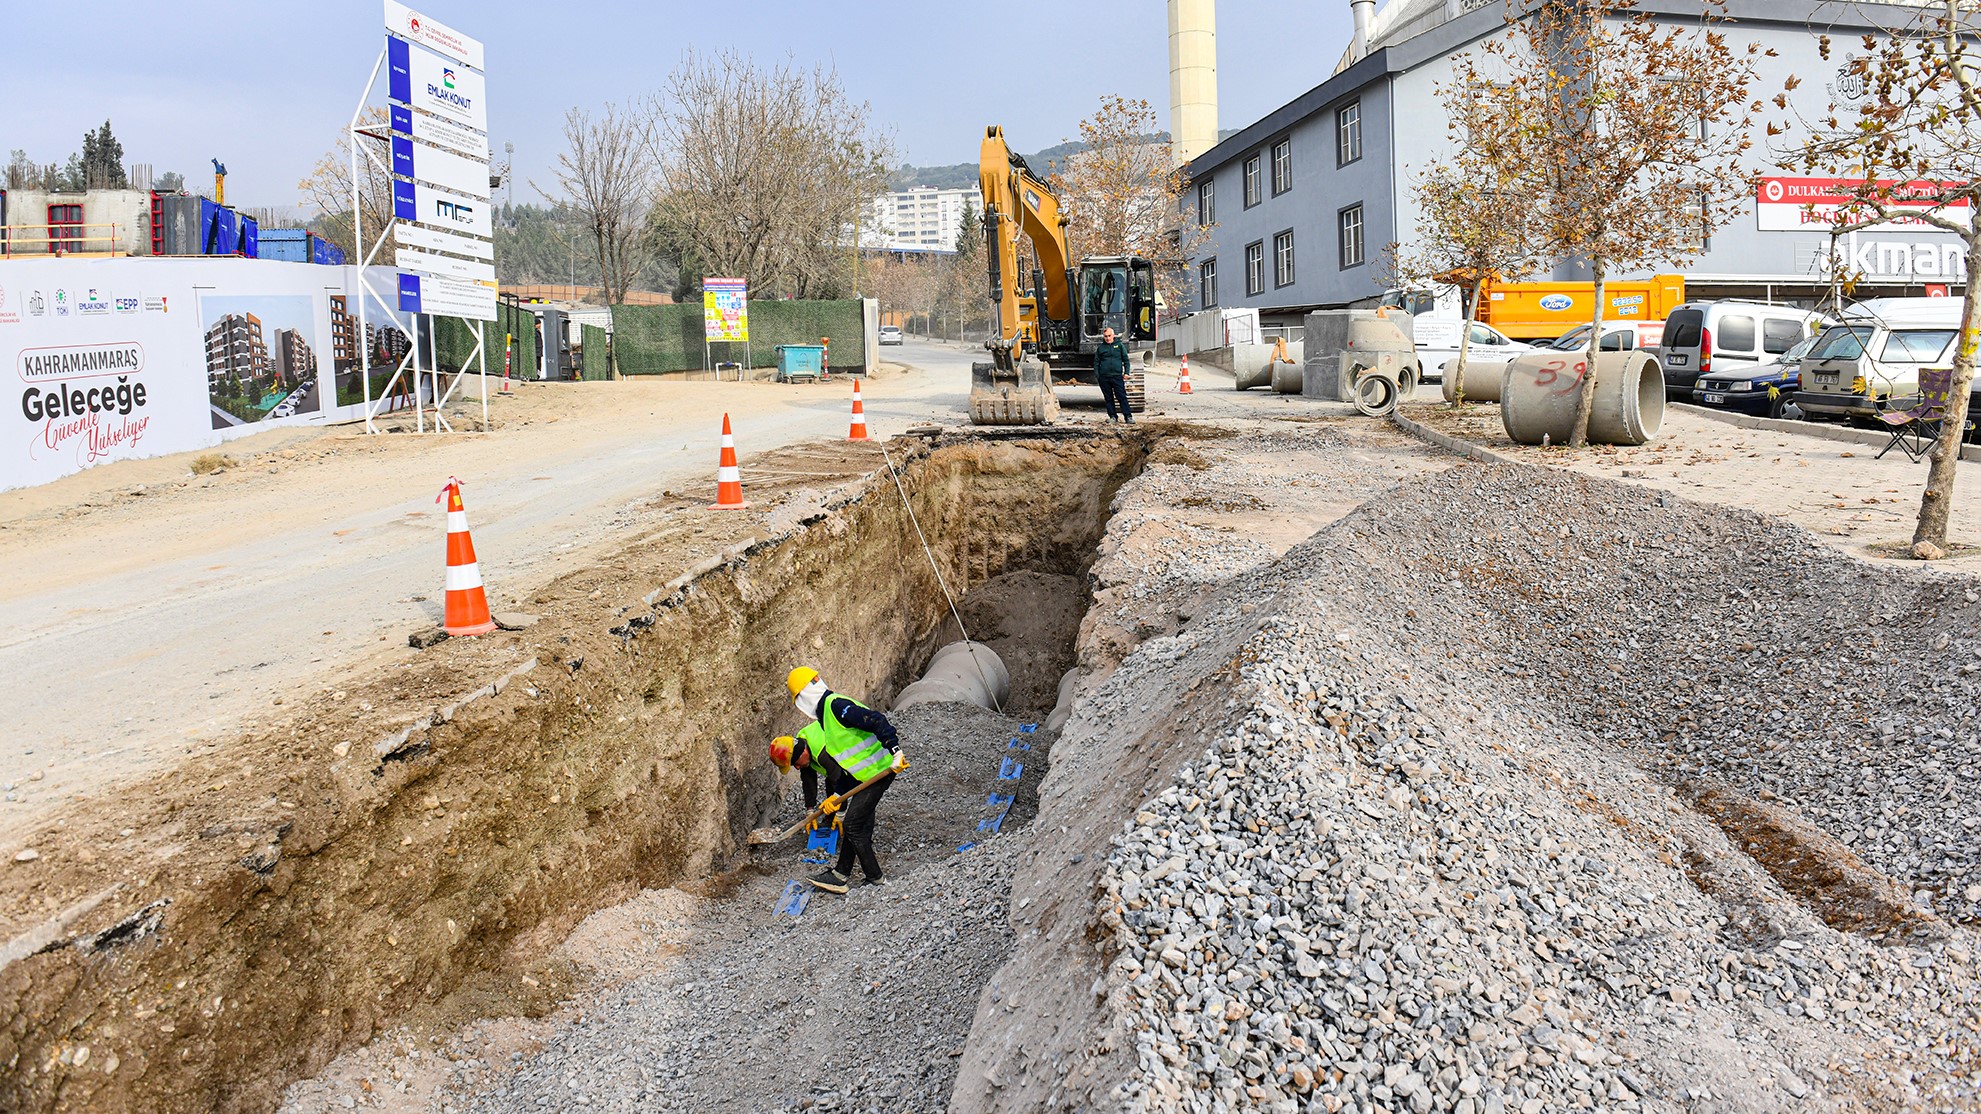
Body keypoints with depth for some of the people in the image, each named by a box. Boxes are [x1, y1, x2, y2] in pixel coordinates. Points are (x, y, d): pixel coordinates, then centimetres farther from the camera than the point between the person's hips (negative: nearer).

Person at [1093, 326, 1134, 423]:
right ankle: (1112, 416, 14)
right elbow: (1096, 362, 14)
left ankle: (1128, 416, -6)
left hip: (1117, 375, -2)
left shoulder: (1120, 345, 8)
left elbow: (1126, 359, 9)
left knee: (1122, 397, -6)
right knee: (1108, 398, 6)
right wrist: (1096, 374, 3)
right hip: (1104, 377, 2)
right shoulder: (1100, 348, 11)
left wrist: (1126, 372, 0)